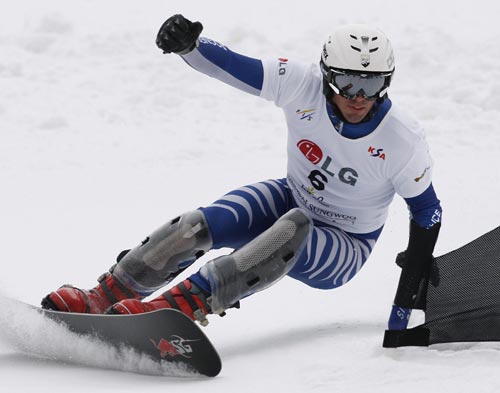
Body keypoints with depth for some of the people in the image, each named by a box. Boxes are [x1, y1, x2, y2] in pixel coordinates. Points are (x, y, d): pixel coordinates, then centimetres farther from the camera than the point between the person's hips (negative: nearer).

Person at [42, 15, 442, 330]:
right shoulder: (303, 85, -19)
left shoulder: (404, 140, -23)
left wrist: (405, 304, -16)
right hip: (289, 200, 3)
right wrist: (188, 45, -42)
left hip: (341, 254, -3)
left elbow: (428, 213, -13)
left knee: (293, 229, -39)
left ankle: (186, 305, -45)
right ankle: (101, 298, -18)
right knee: (198, 226, -25)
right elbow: (230, 65, -18)